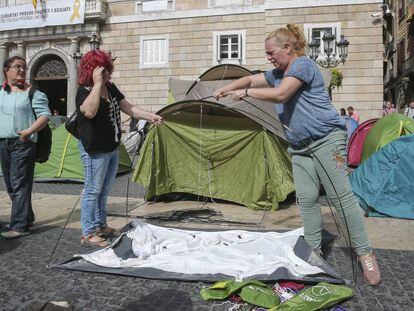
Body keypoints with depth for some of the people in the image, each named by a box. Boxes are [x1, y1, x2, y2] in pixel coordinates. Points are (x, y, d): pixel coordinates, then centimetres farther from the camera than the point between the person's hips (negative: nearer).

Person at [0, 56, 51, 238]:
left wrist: (29, 131, -22)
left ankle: (20, 226, -3)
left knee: (20, 185, -8)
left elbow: (45, 115, -10)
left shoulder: (33, 92, -3)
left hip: (23, 144, -7)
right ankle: (27, 218, 26)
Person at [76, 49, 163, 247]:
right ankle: (88, 234, 8)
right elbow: (90, 111, -35)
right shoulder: (85, 91, -14)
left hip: (112, 148, 8)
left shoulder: (111, 88, 10)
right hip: (95, 150, -8)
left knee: (104, 190, 17)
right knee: (93, 190, -2)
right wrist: (97, 84, -30)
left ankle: (101, 225, 31)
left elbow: (128, 108, 13)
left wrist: (150, 116, 2)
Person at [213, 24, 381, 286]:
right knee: (307, 199, 2)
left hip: (327, 138, -8)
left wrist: (246, 93, -12)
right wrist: (226, 89, 11)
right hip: (300, 146, 8)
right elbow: (251, 79, 25)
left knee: (342, 195, -8)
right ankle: (313, 251, 11)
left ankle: (365, 253, 4)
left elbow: (279, 95, -23)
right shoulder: (278, 73, 18)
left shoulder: (303, 64, -10)